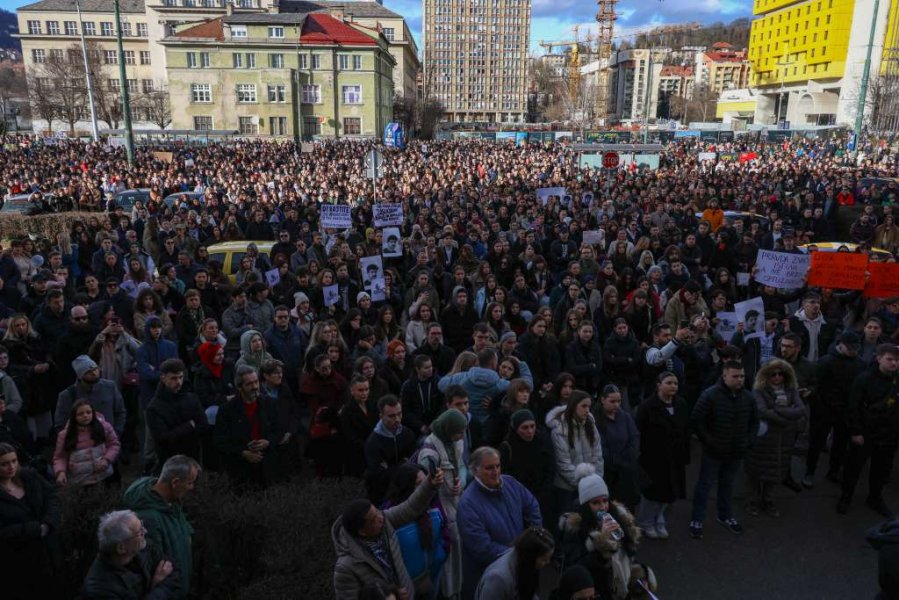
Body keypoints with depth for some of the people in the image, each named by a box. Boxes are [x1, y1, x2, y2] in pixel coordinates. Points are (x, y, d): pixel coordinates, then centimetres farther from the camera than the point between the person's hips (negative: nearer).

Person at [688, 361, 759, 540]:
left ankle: (726, 516, 39)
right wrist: (709, 442, -15)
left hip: (736, 452, 5)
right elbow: (696, 421, -16)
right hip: (713, 452, -5)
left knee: (727, 484, 20)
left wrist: (749, 441, 4)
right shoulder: (710, 395, -19)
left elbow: (754, 421, 14)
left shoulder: (748, 397, -1)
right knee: (704, 484, 6)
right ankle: (696, 520, 17)